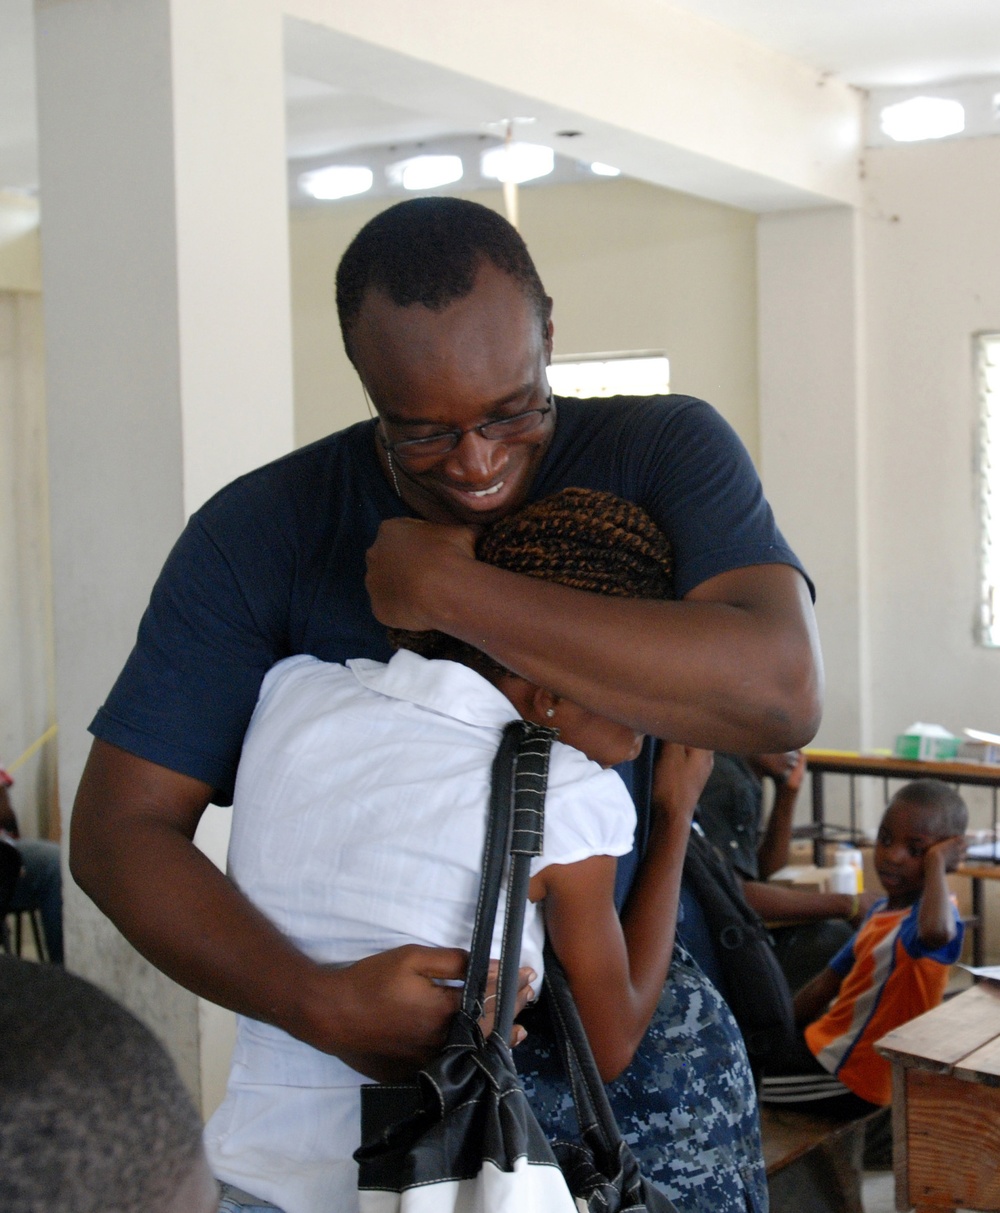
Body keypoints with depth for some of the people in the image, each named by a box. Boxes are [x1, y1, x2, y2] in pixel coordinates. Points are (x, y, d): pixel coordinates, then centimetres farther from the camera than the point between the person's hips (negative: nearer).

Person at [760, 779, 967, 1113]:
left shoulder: (929, 911, -25)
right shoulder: (884, 909, 6)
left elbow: (935, 931, -53)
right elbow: (830, 980, 13)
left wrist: (936, 861, -37)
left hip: (853, 1079, -9)